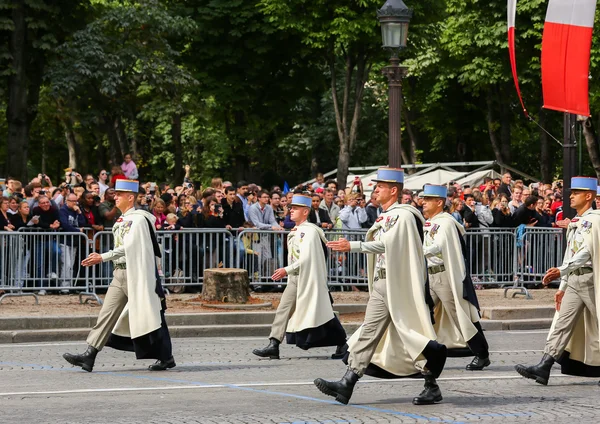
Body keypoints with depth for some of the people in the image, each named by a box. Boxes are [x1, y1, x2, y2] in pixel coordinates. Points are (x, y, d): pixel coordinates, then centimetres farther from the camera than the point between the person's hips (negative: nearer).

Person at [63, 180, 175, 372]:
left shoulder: (138, 219, -14)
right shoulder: (122, 220, 14)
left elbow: (128, 247, -21)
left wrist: (102, 257, -22)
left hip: (135, 275, -9)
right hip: (120, 273, 9)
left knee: (148, 315, -1)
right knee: (107, 313, 1)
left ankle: (166, 357, 10)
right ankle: (89, 356, -4)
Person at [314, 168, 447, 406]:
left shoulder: (403, 215, -12)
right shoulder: (384, 217, 15)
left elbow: (386, 243, -25)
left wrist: (352, 246, -28)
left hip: (399, 286, -9)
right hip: (381, 285, 9)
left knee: (410, 334, -4)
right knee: (368, 333, 3)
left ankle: (432, 388, 6)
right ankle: (347, 384, -2)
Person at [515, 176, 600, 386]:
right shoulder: (574, 223, 16)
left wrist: (561, 270, -24)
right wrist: (562, 287, 16)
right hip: (573, 280, 8)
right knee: (562, 323, -1)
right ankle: (544, 367, -9)